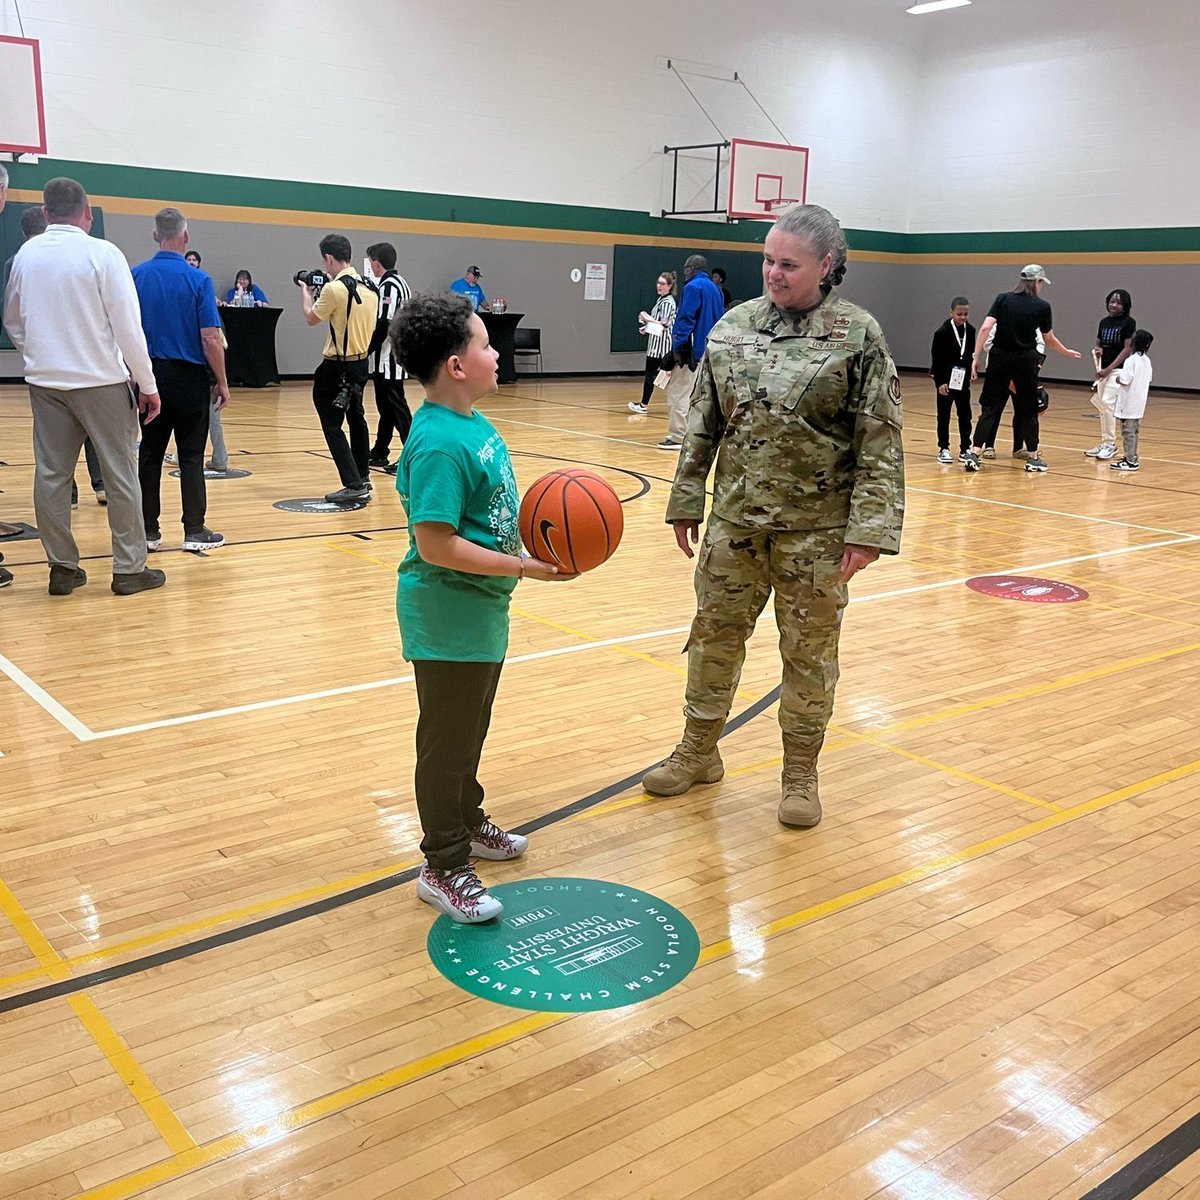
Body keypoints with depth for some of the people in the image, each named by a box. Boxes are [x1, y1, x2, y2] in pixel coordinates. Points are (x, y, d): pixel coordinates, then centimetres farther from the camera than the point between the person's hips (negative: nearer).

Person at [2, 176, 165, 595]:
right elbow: (128, 325, -12)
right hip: (101, 380, -4)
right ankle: (129, 569, 7)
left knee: (51, 475, 9)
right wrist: (148, 384, -6)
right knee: (120, 475, 4)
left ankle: (62, 568, 13)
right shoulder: (103, 254, -11)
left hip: (45, 382, 4)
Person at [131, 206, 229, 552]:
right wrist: (222, 382, -3)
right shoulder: (198, 280, -9)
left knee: (149, 455, 9)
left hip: (150, 375, 3)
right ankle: (195, 531, 6)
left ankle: (148, 531, 12)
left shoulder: (135, 276, 0)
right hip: (188, 377, -3)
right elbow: (211, 338, -12)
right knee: (191, 457, 4)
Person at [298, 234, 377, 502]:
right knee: (356, 419, 20)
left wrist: (306, 292, 14)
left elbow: (311, 318, -4)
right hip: (361, 362, 8)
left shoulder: (334, 289, -18)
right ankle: (362, 479, 30)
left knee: (332, 425, -3)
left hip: (338, 367, -8)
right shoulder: (369, 287, 5)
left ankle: (354, 485, -10)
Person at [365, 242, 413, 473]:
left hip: (388, 357, -10)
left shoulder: (389, 285, -14)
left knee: (395, 406, -8)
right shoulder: (399, 282, 15)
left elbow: (383, 324, -21)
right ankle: (379, 453, 24)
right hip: (388, 358, 10)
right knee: (386, 405, 15)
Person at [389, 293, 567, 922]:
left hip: (480, 610, 9)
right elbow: (435, 544, -28)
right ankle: (444, 867, 19)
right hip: (448, 617, -9)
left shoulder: (473, 423, 6)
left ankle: (467, 822, 44)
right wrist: (522, 566, -24)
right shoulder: (439, 444, -24)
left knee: (470, 730, 25)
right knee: (447, 741, 5)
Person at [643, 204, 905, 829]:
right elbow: (703, 425, 9)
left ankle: (800, 774, 26)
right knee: (713, 636, 13)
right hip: (735, 519, 4)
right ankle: (698, 752, 32)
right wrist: (686, 501, 8)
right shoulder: (733, 326, 4)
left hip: (816, 530, -3)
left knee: (809, 653, 9)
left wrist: (869, 529, -15)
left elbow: (880, 444, -9)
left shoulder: (858, 334, -7)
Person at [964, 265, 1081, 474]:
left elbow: (985, 328, -9)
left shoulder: (1002, 299, 1)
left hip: (1000, 357, 1)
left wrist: (976, 357, -6)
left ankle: (974, 454, -8)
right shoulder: (1042, 306, -1)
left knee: (990, 407, 3)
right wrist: (1067, 352, 26)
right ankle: (1033, 458, 17)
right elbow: (1049, 339, 9)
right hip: (1025, 360, -1)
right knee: (1028, 409, 9)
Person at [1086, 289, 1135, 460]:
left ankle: (1110, 444, -8)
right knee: (1099, 404, 8)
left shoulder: (1129, 323, -6)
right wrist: (1097, 350, -8)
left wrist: (1109, 369, -17)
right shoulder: (1104, 322, 13)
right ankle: (1104, 444, 18)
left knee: (1107, 403, -15)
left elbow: (1128, 349, -11)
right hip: (1103, 369, 7)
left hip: (1118, 369, -7)